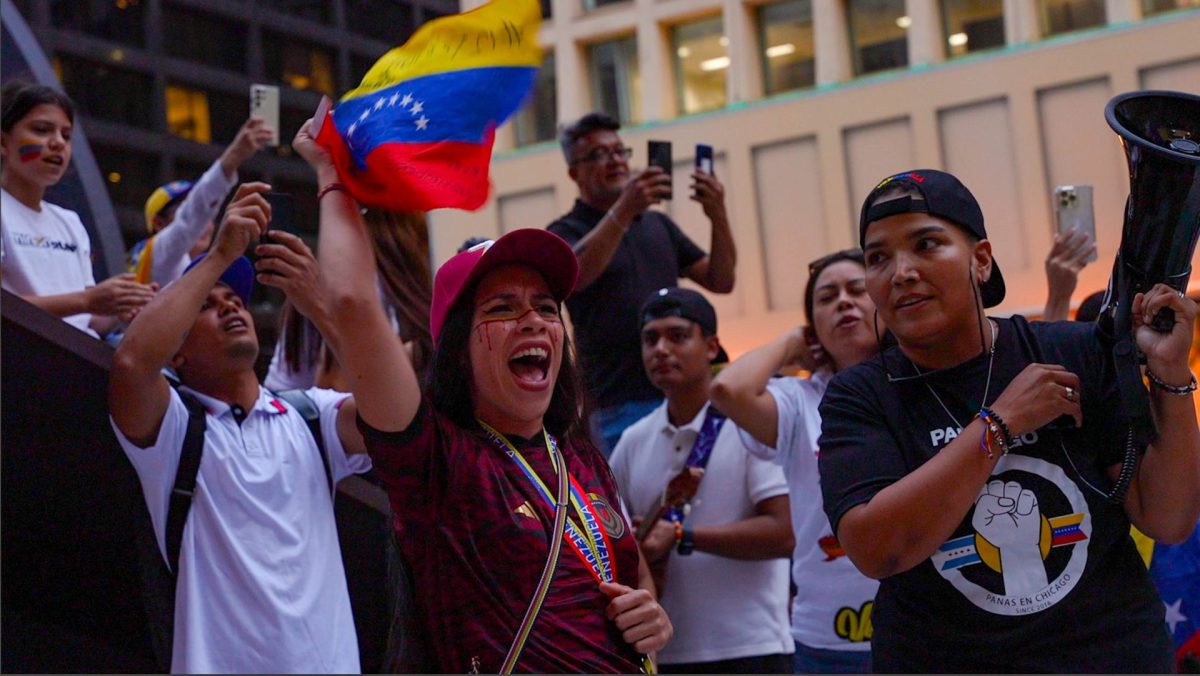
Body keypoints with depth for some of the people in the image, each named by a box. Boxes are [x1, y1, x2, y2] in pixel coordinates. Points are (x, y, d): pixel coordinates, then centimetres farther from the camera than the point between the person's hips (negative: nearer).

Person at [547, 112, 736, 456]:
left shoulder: (658, 224, 19)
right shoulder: (566, 232, 2)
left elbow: (721, 281, 12)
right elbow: (575, 275, -22)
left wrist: (718, 217, -5)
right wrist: (623, 210, -32)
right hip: (618, 405, -5)